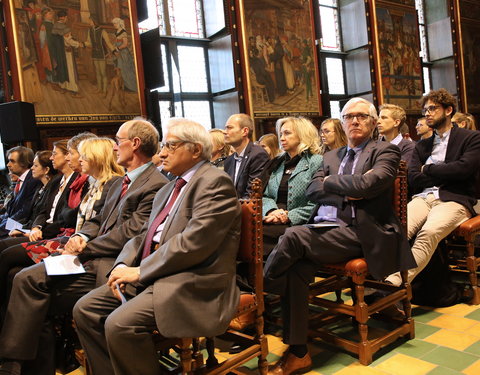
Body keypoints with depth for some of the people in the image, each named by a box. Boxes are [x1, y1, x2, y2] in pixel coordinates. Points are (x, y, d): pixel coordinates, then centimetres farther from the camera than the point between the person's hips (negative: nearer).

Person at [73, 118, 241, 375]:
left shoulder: (215, 183, -11)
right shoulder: (169, 189, 20)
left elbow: (194, 242, -21)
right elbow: (148, 236, 18)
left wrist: (140, 271, -15)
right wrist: (123, 266, -1)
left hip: (194, 284, -9)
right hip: (153, 276, 9)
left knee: (119, 324, -26)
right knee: (84, 310, 1)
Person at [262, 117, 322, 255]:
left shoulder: (316, 162, 1)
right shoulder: (278, 163, 21)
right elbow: (266, 196, 16)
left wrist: (289, 217, -15)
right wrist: (272, 211, -5)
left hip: (298, 224, -5)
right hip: (272, 220, 6)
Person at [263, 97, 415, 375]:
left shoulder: (386, 152, 6)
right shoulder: (332, 156, 24)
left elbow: (367, 184, -14)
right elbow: (312, 191, 9)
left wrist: (331, 182, 1)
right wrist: (347, 191, -6)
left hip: (358, 234, -5)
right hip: (323, 230, 5)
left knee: (295, 235, -30)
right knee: (297, 267, -27)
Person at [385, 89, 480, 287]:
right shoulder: (422, 146, 25)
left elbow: (464, 168, -8)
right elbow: (413, 180, 11)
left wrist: (428, 169, 5)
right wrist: (445, 174, 1)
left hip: (453, 200, -4)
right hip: (422, 198, 4)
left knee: (429, 232, -37)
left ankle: (394, 283, -45)